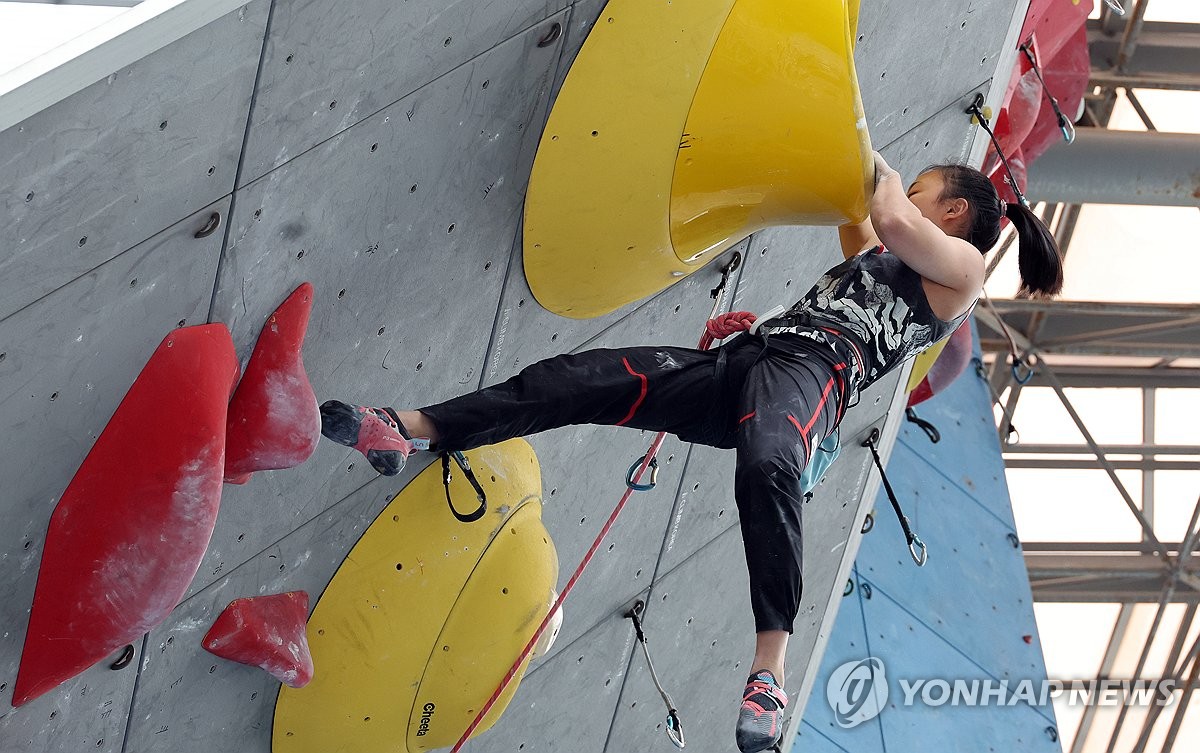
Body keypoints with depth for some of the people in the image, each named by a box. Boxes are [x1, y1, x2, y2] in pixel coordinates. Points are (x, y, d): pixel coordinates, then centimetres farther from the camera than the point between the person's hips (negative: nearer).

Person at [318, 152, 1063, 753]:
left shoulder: (961, 266, 13)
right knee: (583, 378, -9)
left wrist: (885, 173, 14)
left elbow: (894, 221, -4)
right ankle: (408, 430, -13)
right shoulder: (884, 255, 37)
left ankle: (770, 667, -48)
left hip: (811, 368, -8)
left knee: (767, 468, -44)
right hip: (742, 359, 8)